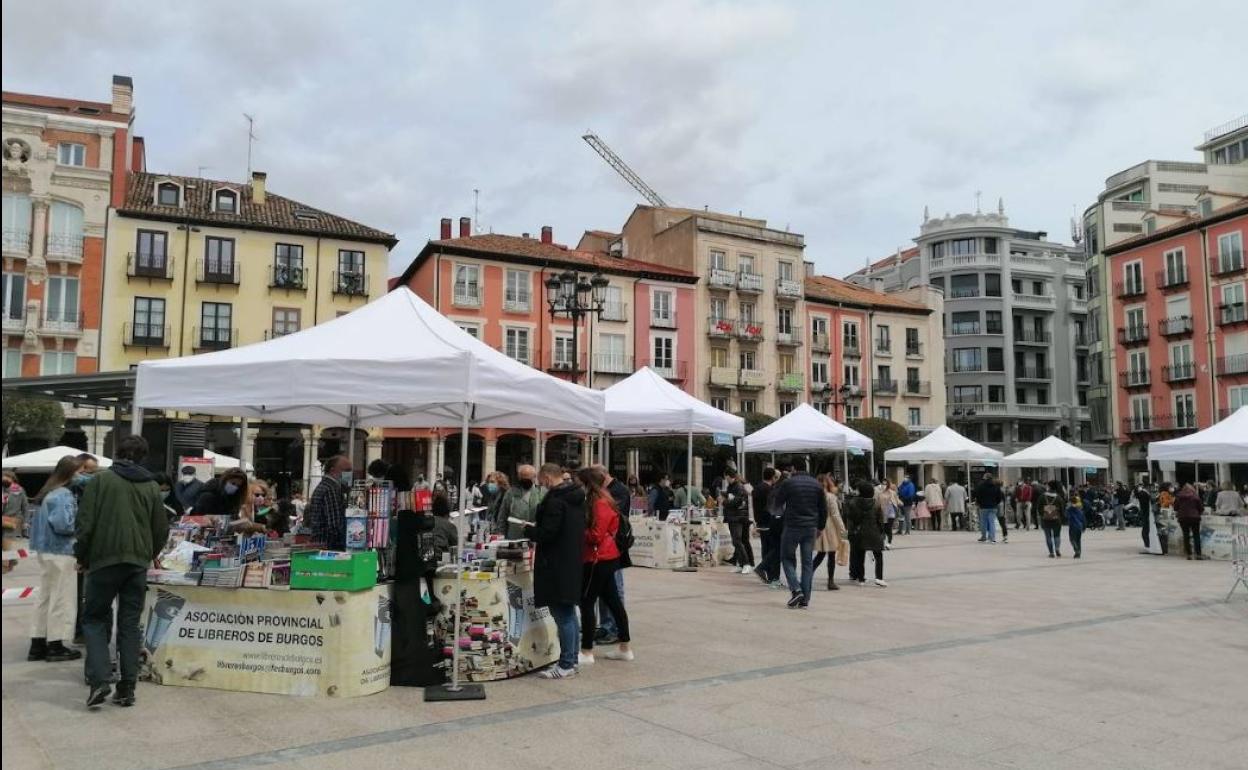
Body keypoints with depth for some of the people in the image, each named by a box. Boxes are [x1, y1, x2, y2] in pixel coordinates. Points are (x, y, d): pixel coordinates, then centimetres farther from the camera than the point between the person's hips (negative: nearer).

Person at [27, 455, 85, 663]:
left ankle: (38, 645, 20)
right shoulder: (63, 495, -18)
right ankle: (55, 646, 7)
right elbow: (62, 524, -25)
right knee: (61, 598, 0)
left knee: (45, 597, 14)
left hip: (46, 550, 9)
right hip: (60, 551, -9)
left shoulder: (50, 492, 11)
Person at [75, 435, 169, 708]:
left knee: (95, 619, 10)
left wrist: (81, 556, 7)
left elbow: (85, 522, -6)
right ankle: (127, 688, 7)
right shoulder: (151, 486, 7)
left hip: (105, 559, -3)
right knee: (129, 624, 9)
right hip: (138, 562, 3)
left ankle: (99, 679, -6)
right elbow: (162, 529, 8)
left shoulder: (100, 479, -1)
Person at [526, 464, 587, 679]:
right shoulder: (576, 498, 11)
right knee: (569, 614, 16)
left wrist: (529, 530, -2)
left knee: (562, 615, -3)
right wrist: (537, 528, 18)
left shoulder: (555, 500, -18)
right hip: (574, 563, 10)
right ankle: (571, 660, 24)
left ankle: (566, 665, 2)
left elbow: (547, 533, -22)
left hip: (557, 568, -9)